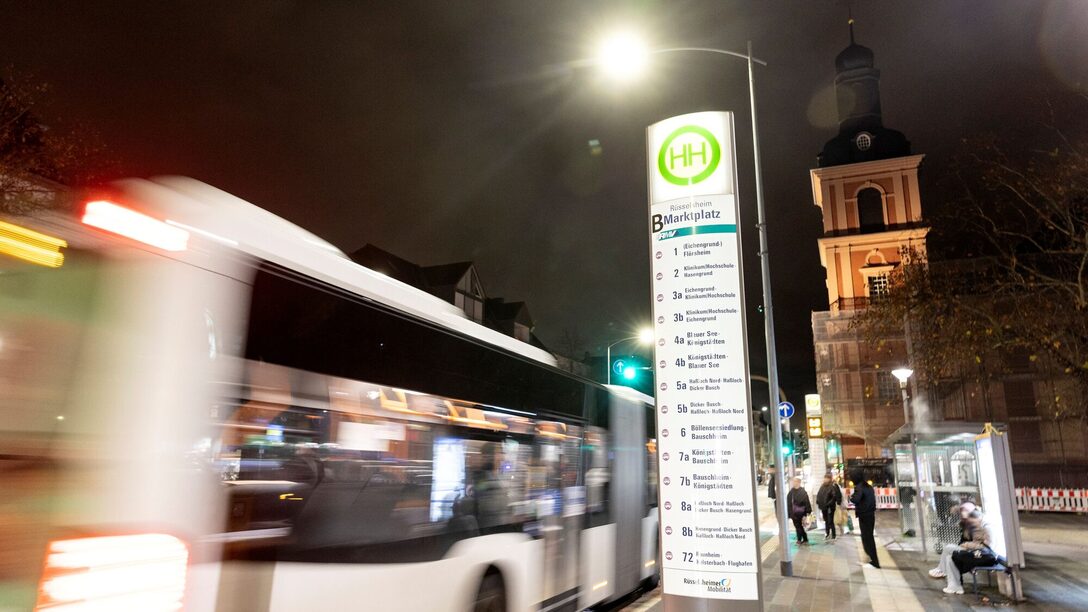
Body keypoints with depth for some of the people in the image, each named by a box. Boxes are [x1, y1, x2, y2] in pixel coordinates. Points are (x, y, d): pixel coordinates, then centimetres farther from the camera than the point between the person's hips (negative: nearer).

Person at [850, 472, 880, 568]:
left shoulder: (859, 487, -14)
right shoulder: (869, 486, 10)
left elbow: (855, 500, -25)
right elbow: (873, 499, 17)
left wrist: (851, 497, -7)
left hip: (864, 515, -8)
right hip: (871, 514, 8)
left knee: (866, 537, -2)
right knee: (869, 537, 16)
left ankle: (874, 561, -2)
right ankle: (874, 560, 20)